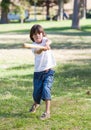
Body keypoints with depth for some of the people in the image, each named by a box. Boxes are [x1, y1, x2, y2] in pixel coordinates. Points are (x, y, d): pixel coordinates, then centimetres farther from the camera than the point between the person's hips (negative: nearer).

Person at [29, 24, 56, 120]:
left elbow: (49, 41, -26)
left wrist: (47, 44, -50)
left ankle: (47, 112, -14)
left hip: (49, 71, -1)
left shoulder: (45, 40, -1)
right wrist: (43, 48, -51)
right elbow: (37, 51, -28)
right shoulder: (34, 46, -4)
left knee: (46, 89, -17)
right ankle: (36, 103, 41)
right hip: (38, 72, 1)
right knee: (37, 91, 6)